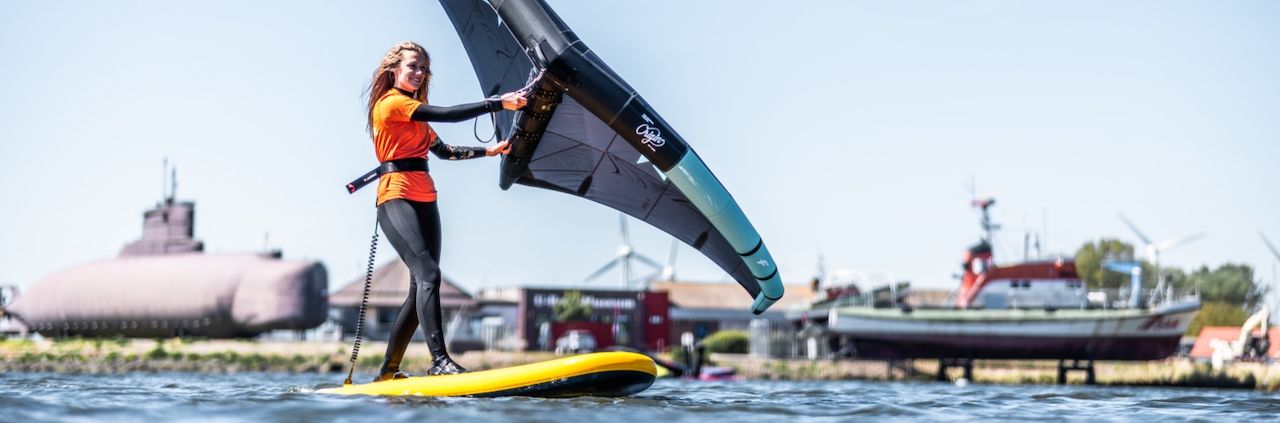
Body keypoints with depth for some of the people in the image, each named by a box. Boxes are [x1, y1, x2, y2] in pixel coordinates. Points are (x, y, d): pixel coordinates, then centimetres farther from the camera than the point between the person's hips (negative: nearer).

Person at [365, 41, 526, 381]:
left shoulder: (416, 116, 24)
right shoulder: (391, 104, -5)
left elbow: (444, 150, 25)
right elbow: (448, 115, -14)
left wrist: (490, 151, 19)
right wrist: (499, 103, -14)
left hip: (424, 203, 10)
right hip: (397, 199, -10)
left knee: (421, 288, 4)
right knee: (428, 273, -23)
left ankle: (389, 372, 10)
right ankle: (440, 361, -32)